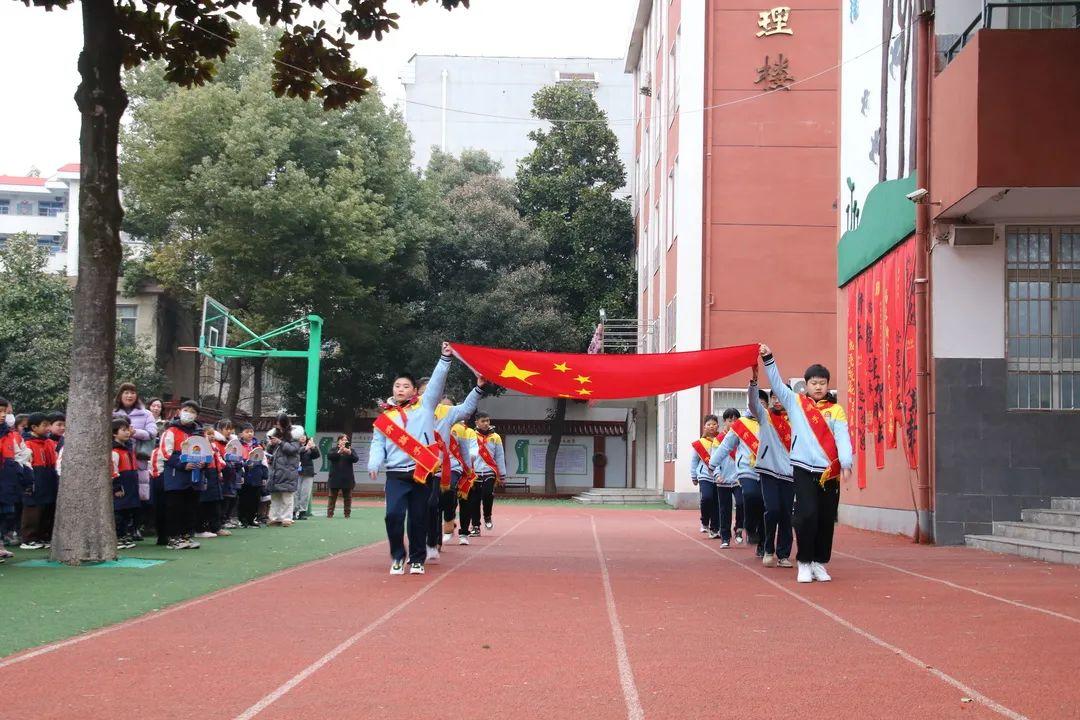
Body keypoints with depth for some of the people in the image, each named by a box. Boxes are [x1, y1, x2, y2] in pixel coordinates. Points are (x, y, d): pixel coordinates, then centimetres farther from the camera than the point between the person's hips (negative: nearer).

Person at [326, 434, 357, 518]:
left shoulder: (351, 450, 9)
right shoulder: (334, 450, 8)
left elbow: (356, 459, -7)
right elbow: (329, 456, -11)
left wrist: (349, 453, -26)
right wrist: (339, 452, -26)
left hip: (347, 478, 1)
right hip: (335, 478, -1)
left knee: (347, 497, 3)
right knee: (332, 496, 2)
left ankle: (347, 513, 9)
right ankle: (329, 513, 4)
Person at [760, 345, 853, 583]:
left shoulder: (835, 410, 7)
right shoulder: (795, 403, 8)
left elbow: (842, 437, -3)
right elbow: (777, 384, 0)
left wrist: (846, 463, -17)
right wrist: (768, 358, -11)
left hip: (830, 472, 1)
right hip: (803, 469, -1)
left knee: (827, 519, 5)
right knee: (807, 515, -11)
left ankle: (819, 563, 17)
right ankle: (804, 563, -1)